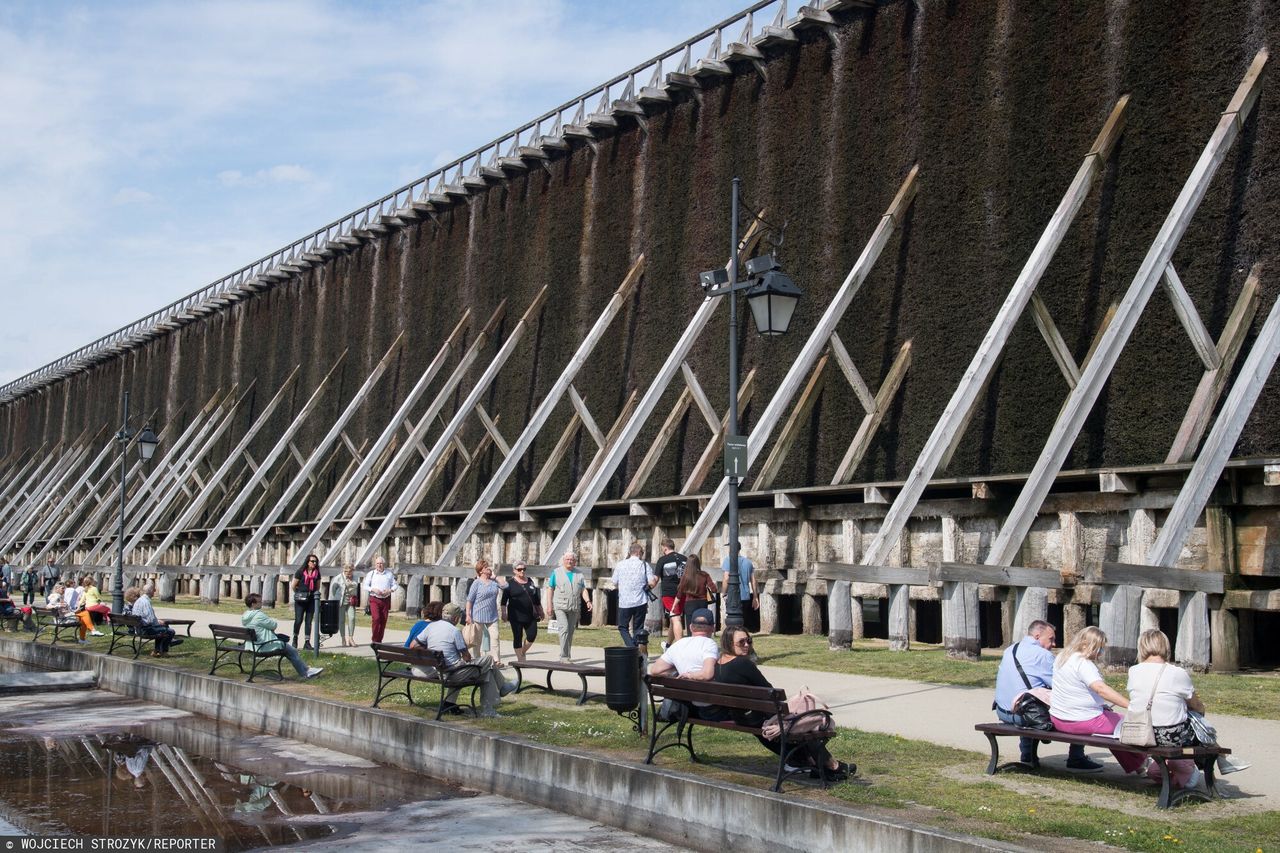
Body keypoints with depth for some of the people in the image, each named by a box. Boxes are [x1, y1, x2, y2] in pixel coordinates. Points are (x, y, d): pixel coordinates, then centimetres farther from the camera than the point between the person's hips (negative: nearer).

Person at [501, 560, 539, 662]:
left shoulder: (530, 581, 12)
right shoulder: (510, 583, 0)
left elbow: (535, 598, 18)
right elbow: (504, 600, -2)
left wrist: (537, 611, 18)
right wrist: (504, 613, -11)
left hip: (530, 615, 4)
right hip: (516, 616, -4)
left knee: (532, 635, -5)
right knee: (517, 637, 0)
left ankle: (523, 652, 19)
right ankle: (520, 658, 9)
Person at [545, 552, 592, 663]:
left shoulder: (579, 574, 11)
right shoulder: (556, 572, 3)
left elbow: (583, 590, 8)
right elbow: (550, 589, 3)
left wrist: (588, 601, -9)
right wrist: (549, 605, -4)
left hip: (574, 608, 4)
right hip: (560, 607, -4)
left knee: (570, 632, 8)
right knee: (564, 628, -18)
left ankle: (567, 657, 17)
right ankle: (563, 656, -18)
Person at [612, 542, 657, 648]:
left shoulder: (620, 565, 0)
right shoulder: (644, 565, -4)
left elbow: (615, 583, 7)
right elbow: (652, 583, -10)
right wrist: (656, 579, 13)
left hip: (624, 603, 0)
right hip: (640, 602, 0)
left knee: (623, 627, 11)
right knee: (638, 628, 12)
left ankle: (632, 648, -9)